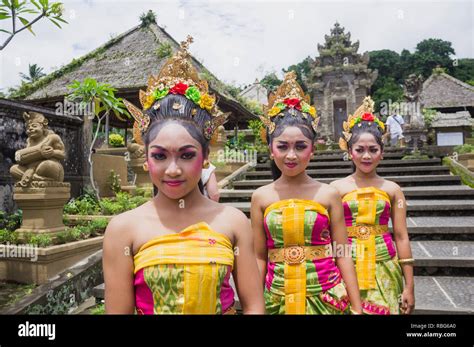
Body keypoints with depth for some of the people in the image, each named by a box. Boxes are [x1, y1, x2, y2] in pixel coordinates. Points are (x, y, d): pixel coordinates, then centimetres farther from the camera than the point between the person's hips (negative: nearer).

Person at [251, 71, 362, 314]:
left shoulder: (328, 194, -6)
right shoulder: (261, 196, -3)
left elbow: (342, 254, -1)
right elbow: (259, 258, 1)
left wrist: (357, 307, -2)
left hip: (325, 297, 0)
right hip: (277, 298, 1)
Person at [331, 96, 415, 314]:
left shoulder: (392, 189, 2)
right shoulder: (337, 187, -2)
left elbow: (401, 237, 2)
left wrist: (409, 286, 2)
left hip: (384, 268, 1)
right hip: (348, 267, -1)